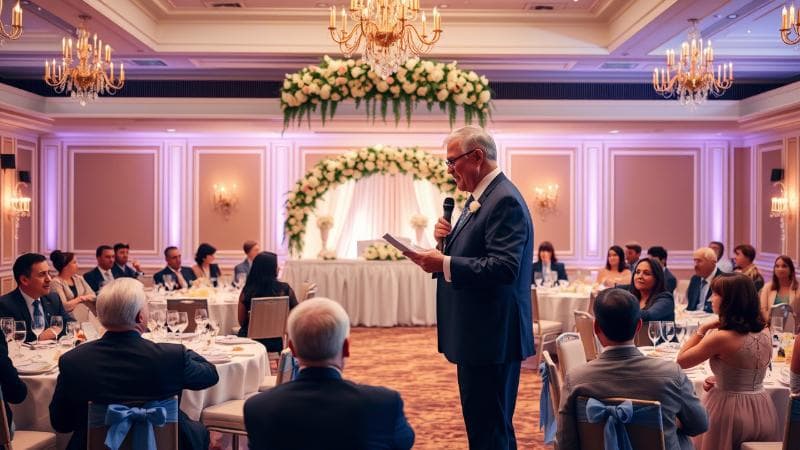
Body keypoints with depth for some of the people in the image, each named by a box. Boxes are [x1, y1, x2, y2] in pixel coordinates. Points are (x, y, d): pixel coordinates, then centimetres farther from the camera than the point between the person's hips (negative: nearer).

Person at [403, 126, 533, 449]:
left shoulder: (505, 200, -16)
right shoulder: (479, 198, 15)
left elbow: (504, 267, -26)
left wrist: (444, 264, -25)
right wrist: (447, 239, 3)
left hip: (492, 339, -10)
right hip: (477, 337, 11)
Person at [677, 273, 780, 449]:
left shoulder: (721, 337, -22)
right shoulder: (764, 331, -1)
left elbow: (681, 361, -9)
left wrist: (702, 329, -8)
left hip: (729, 409, -6)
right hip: (762, 409, 6)